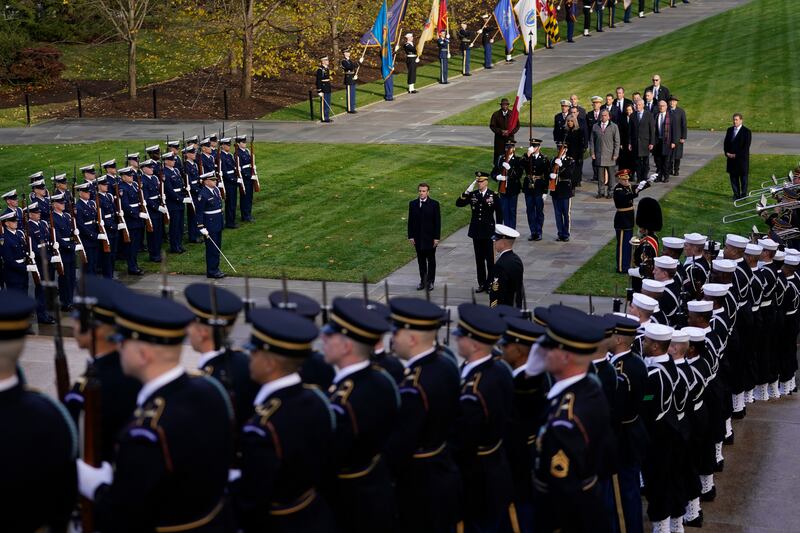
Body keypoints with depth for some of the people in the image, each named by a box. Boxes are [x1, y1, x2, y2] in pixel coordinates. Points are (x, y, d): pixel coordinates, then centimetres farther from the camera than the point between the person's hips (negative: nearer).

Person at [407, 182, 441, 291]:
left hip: (430, 237, -2)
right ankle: (422, 281, 16)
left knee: (431, 260, 6)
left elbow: (437, 222, -5)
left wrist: (437, 237, -10)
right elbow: (410, 221, 5)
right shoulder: (413, 204, 4)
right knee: (421, 260, 8)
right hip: (418, 238, 2)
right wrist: (410, 236, 0)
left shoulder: (434, 204, -4)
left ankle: (430, 281, 14)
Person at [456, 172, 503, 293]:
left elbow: (499, 213, -1)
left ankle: (490, 284, 9)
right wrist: (467, 192, -15)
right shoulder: (472, 195, 4)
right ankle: (482, 284, 16)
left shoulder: (493, 195, -5)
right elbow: (458, 203, -4)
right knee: (479, 259, 9)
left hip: (488, 232, -3)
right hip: (476, 231, 4)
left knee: (489, 258, 2)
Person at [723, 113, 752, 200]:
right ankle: (736, 194, 16)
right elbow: (726, 143, 13)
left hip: (742, 159, -5)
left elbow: (746, 147, -12)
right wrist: (727, 152, -4)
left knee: (743, 177, 3)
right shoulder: (730, 130, 10)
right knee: (733, 177, 8)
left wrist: (736, 155, -16)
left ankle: (743, 195, 10)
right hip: (731, 158, 5)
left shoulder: (746, 132, -8)